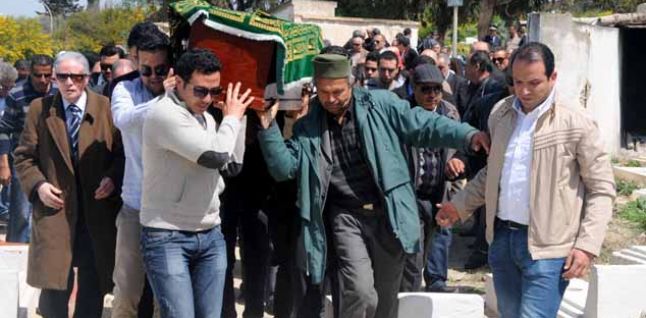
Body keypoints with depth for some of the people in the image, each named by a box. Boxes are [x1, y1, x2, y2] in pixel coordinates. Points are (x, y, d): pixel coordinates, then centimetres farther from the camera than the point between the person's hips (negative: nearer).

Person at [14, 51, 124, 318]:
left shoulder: (106, 108, 2)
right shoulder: (39, 109, 5)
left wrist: (112, 178, -13)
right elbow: (24, 157, 8)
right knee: (55, 286, -5)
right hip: (55, 210, 0)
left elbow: (123, 152, 4)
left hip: (98, 214, 0)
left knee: (93, 288, 8)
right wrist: (38, 185, -8)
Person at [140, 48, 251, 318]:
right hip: (167, 237, -7)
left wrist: (238, 117, 7)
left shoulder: (207, 117, 11)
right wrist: (231, 117, -5)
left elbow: (232, 166, 13)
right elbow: (216, 155, -23)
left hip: (210, 236, 7)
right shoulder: (164, 114, -15)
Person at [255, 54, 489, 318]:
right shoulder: (308, 127, 6)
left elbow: (423, 125, -4)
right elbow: (284, 168, 0)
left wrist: (468, 135, -16)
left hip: (388, 213, 0)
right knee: (360, 292, -19)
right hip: (346, 217, 0)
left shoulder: (380, 104, 0)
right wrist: (269, 128, -11)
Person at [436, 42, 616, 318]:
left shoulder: (577, 124, -10)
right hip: (502, 236, 6)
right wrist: (460, 205, 16)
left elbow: (601, 190, -6)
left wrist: (587, 245, -14)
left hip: (546, 246, -6)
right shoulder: (501, 113, 7)